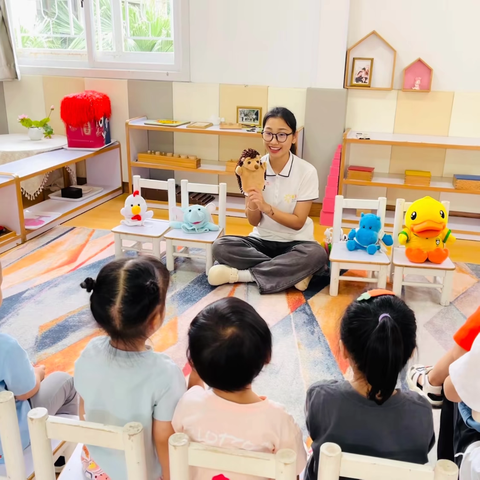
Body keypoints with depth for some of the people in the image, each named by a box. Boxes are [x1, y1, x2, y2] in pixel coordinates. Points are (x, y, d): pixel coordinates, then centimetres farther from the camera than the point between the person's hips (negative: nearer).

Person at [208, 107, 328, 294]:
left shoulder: (306, 171, -13)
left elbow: (298, 222, -13)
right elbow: (254, 221, -4)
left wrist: (266, 206, -26)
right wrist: (252, 203, -26)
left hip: (294, 243, -2)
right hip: (262, 240, 2)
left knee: (316, 254, -35)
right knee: (221, 247, -24)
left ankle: (241, 274, -23)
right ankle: (292, 273, -20)